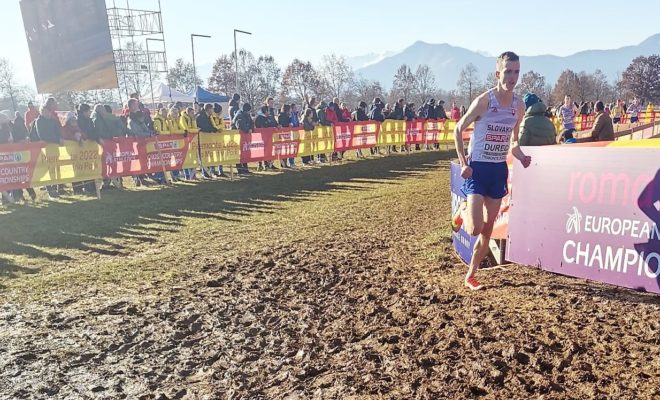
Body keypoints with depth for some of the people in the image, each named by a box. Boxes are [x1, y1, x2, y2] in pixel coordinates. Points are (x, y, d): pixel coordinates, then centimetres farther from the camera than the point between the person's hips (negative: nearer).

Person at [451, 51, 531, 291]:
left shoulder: (519, 106, 5)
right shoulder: (484, 101, -12)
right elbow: (458, 129, -6)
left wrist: (521, 157, -4)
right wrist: (463, 163, -15)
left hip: (499, 170, 6)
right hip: (477, 168, -5)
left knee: (488, 230, 8)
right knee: (475, 229, -15)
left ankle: (470, 276, 23)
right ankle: (462, 213, 22)